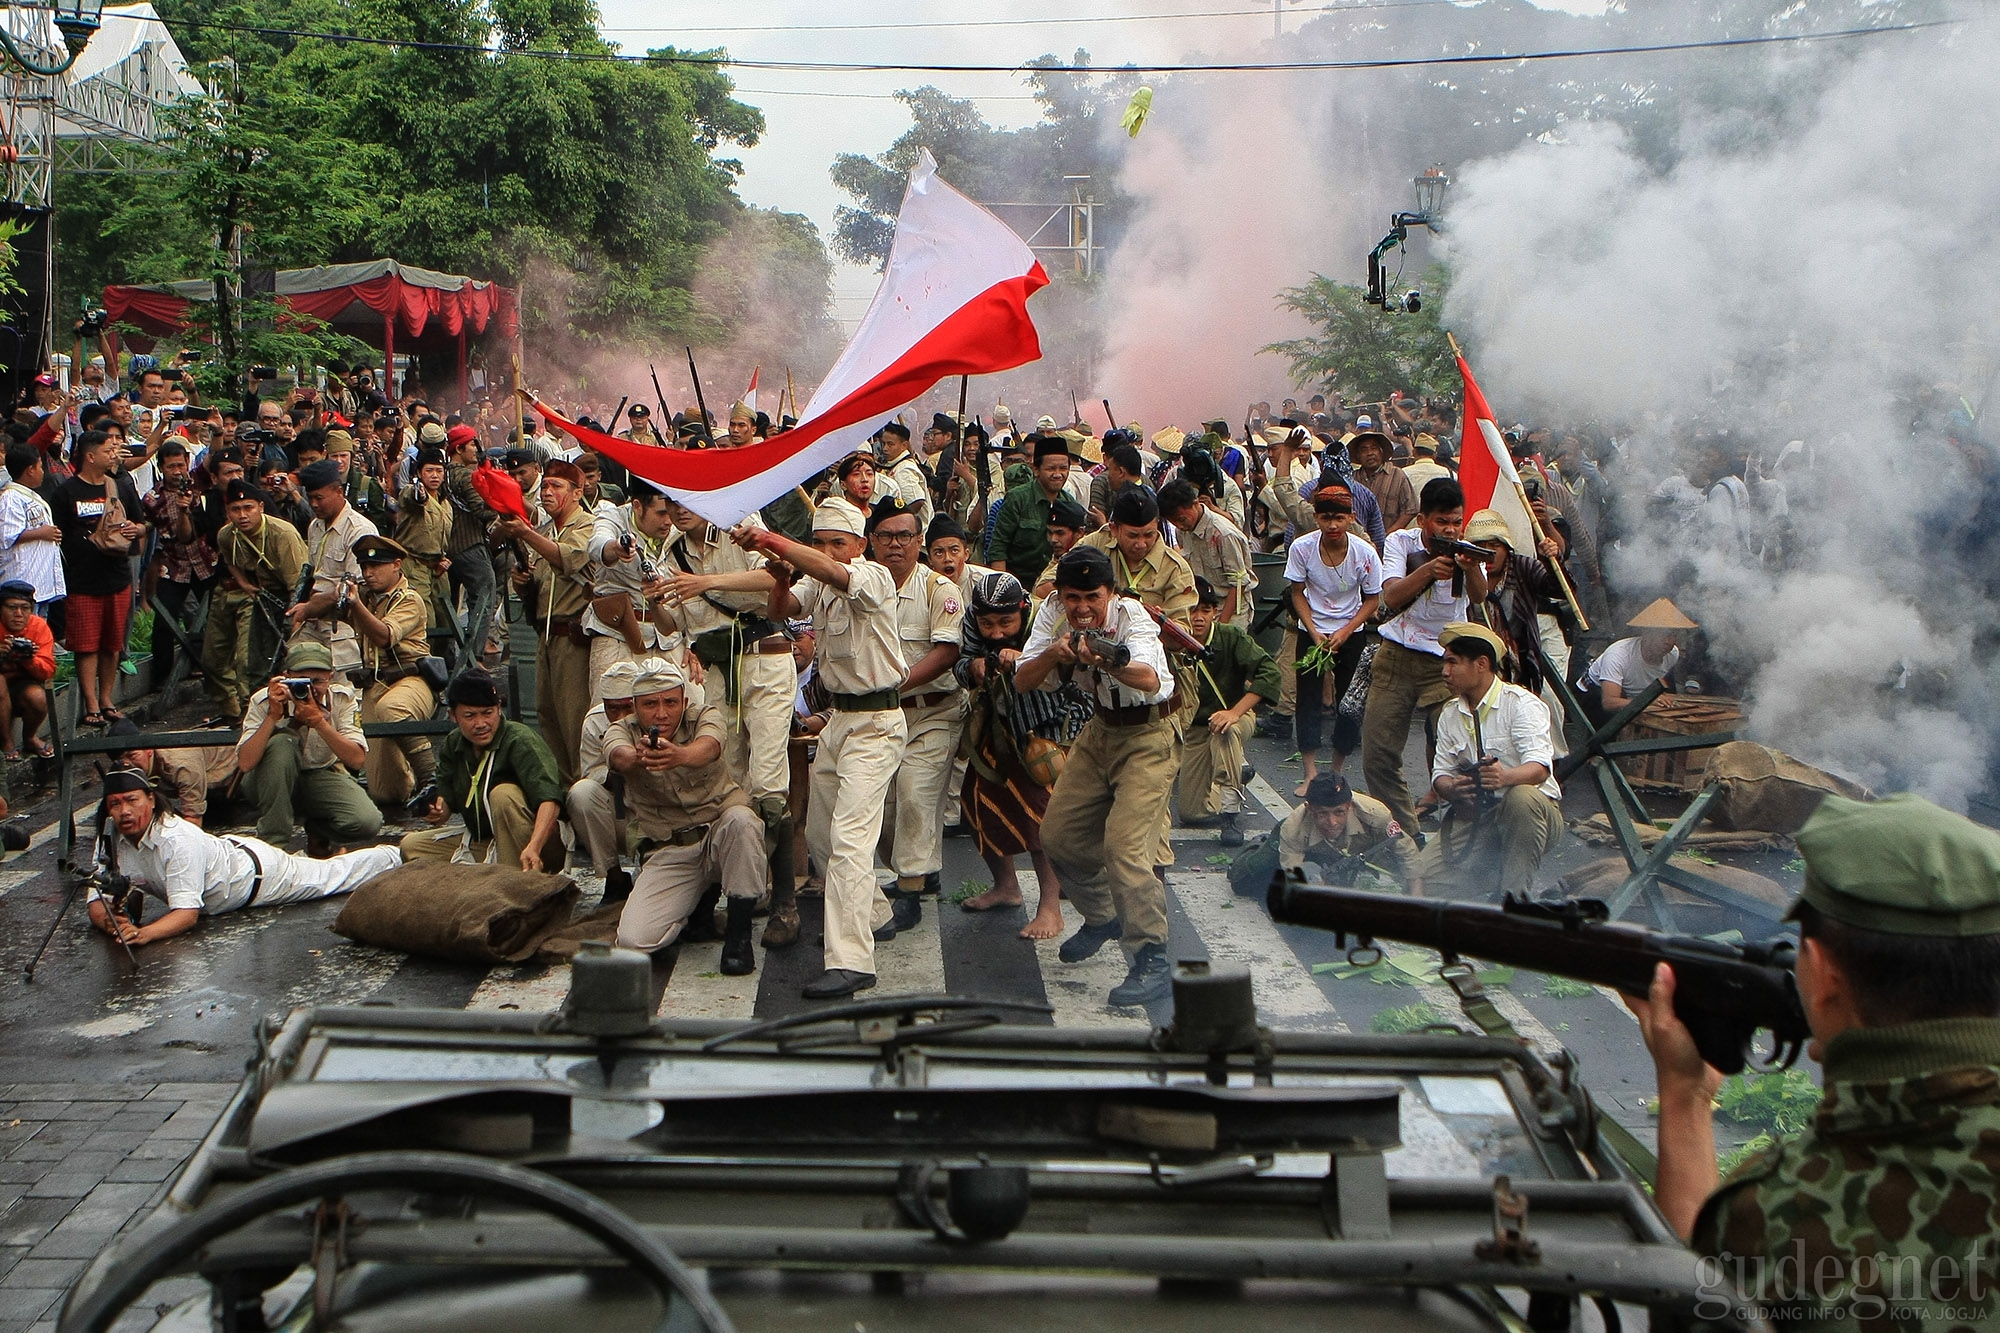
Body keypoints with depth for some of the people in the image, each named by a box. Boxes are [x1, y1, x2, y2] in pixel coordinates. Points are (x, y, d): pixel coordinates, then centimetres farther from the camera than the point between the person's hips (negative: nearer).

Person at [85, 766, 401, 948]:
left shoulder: (177, 840, -40)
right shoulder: (110, 835, -21)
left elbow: (187, 913, -43)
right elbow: (97, 902, -19)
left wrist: (143, 934, -59)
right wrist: (111, 922, -42)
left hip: (252, 872, -5)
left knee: (329, 876, 17)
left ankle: (393, 856, 41)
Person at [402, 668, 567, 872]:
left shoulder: (521, 741, -21)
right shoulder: (451, 747, 1)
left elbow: (549, 801, -35)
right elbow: (446, 804, 5)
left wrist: (533, 848, -51)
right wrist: (436, 810, -21)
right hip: (484, 841, 7)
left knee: (503, 794, -32)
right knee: (411, 845, 1)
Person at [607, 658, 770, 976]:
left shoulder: (704, 716, -6)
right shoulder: (622, 731, -4)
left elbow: (709, 747, -32)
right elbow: (619, 757, -30)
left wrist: (680, 755, -57)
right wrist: (638, 758, -57)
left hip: (720, 835, -1)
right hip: (667, 852, 1)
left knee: (740, 819, -37)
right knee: (634, 940, -19)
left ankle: (739, 934, -18)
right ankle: (700, 901, 16)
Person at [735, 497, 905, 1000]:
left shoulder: (875, 577, -14)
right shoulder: (818, 584, 11)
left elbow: (831, 572, -34)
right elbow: (783, 611, -5)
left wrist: (769, 539, -43)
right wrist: (780, 578, -26)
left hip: (876, 722, -9)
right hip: (838, 717, 9)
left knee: (849, 836, -19)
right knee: (820, 833, 16)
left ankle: (851, 961, -23)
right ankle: (867, 915, 38)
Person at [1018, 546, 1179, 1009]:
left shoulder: (1131, 616, -26)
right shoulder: (1054, 612, -8)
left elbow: (1150, 680, -45)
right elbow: (1023, 681, -10)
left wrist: (1107, 661, -65)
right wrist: (1053, 654, -31)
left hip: (1146, 736, -7)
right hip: (1099, 729, 7)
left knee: (1125, 845, -21)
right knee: (1058, 835, 10)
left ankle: (1152, 964, -17)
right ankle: (1103, 918, 34)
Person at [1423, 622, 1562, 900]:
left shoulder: (1521, 704, -9)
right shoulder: (1450, 715, 11)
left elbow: (1540, 768, -22)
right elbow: (1441, 772, 6)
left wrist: (1504, 777, -45)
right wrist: (1452, 789, -20)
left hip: (1533, 813, -5)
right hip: (1474, 817, 5)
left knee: (1521, 797, -41)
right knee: (1432, 880, -18)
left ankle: (1514, 892, -27)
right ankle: (1495, 875, 10)